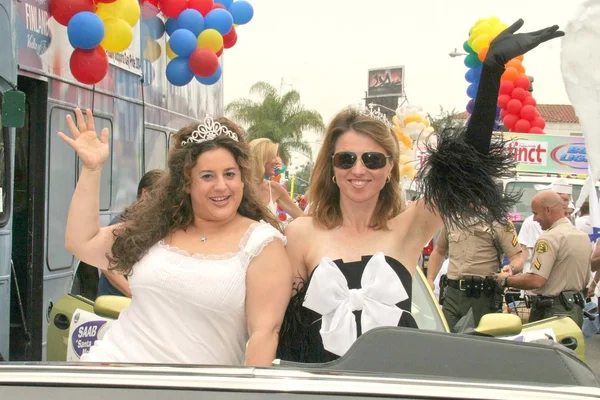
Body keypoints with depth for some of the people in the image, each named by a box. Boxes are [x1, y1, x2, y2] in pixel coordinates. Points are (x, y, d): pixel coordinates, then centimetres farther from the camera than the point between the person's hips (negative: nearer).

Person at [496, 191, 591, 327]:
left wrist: (506, 280, -10)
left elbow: (535, 281, -24)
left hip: (552, 313, -9)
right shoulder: (584, 237, 12)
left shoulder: (549, 239, -18)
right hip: (577, 310, 9)